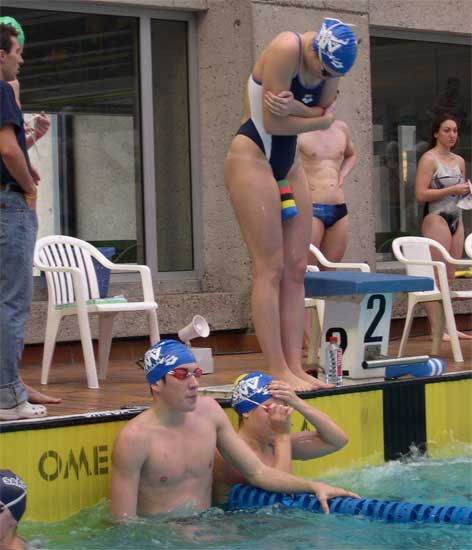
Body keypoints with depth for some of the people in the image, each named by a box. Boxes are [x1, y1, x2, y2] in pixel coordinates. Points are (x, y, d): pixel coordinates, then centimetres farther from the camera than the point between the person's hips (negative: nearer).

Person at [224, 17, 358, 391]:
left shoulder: (331, 61, 1)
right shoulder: (286, 50, -21)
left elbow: (323, 112, -4)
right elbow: (273, 124, -21)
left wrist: (294, 107, -24)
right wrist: (319, 120, -7)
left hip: (289, 163, 8)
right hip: (253, 158, -8)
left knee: (296, 269, 1)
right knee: (270, 268, -12)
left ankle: (295, 366, 1)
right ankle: (278, 371, -13)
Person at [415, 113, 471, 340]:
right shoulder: (429, 159, -5)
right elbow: (421, 194, -13)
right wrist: (452, 190, -17)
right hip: (436, 218, -7)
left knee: (449, 276, 7)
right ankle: (436, 328, -10)